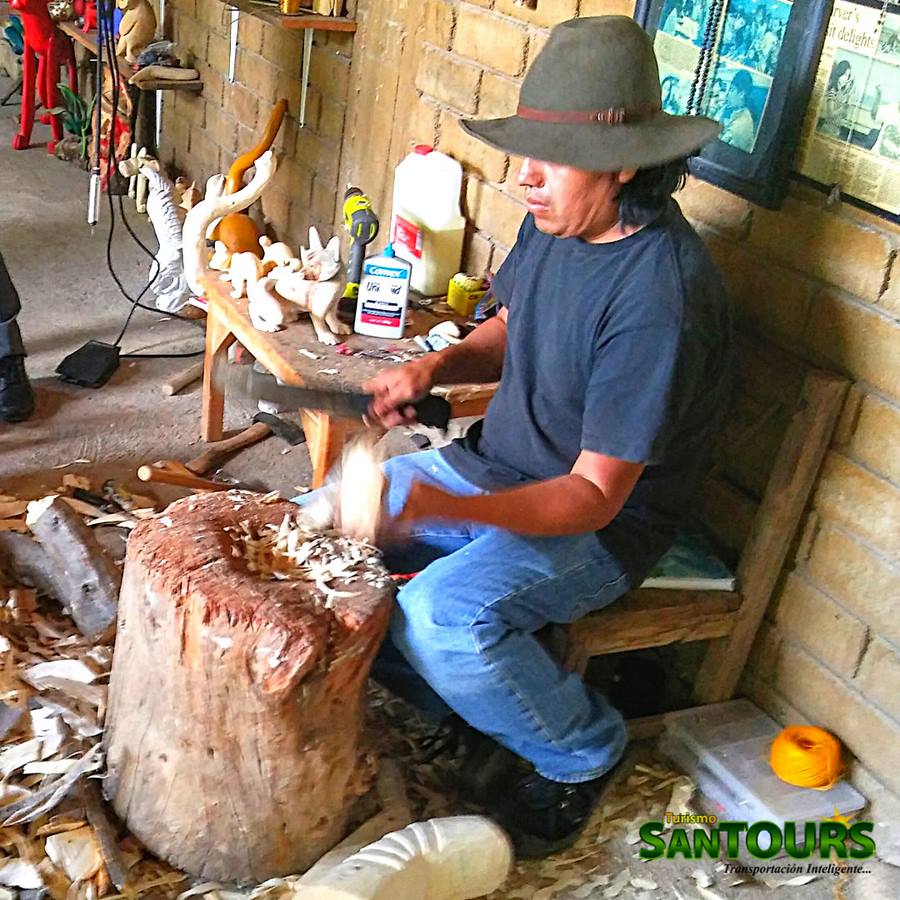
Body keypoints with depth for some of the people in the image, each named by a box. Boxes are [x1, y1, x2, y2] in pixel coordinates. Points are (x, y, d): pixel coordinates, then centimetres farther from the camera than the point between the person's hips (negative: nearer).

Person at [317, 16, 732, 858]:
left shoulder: (658, 298, -31)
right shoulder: (555, 219, -5)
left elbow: (594, 495, -29)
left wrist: (439, 507, -41)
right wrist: (435, 366, -8)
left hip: (599, 524, -8)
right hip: (494, 464, 9)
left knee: (443, 613, -32)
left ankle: (583, 750, -1)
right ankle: (470, 701, 12)